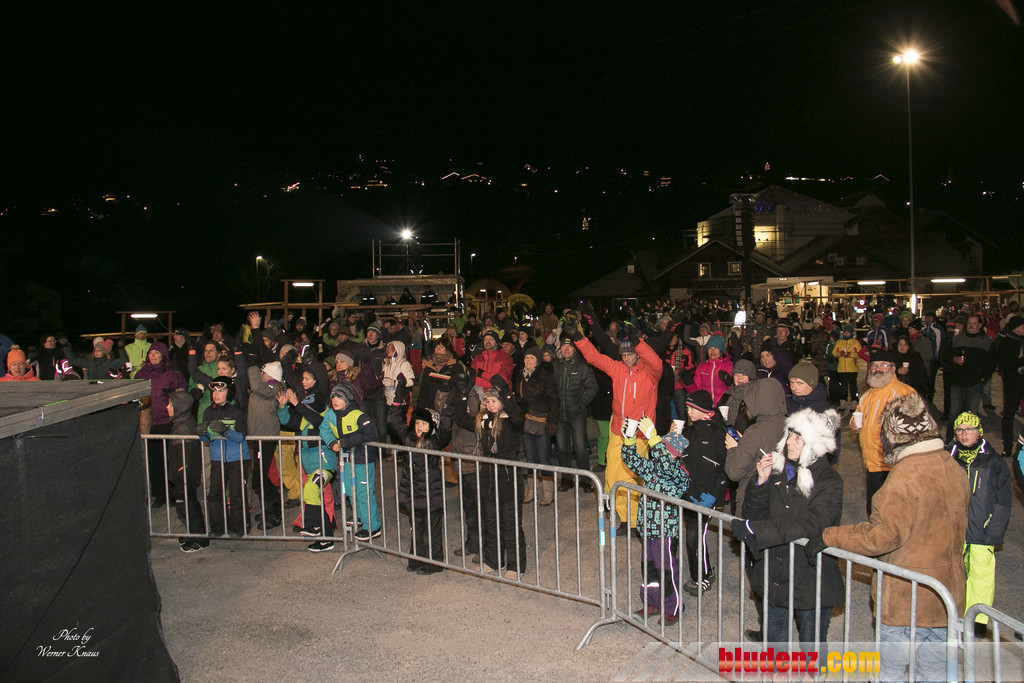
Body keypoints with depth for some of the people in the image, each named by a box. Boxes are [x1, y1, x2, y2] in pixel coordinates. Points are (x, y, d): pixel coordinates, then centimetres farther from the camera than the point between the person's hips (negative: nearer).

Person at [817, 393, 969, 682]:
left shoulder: (905, 476, -23)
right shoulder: (954, 469, 2)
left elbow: (883, 534, -25)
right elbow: (956, 530, 14)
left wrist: (829, 537, -17)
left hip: (907, 595, -7)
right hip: (948, 592, 8)